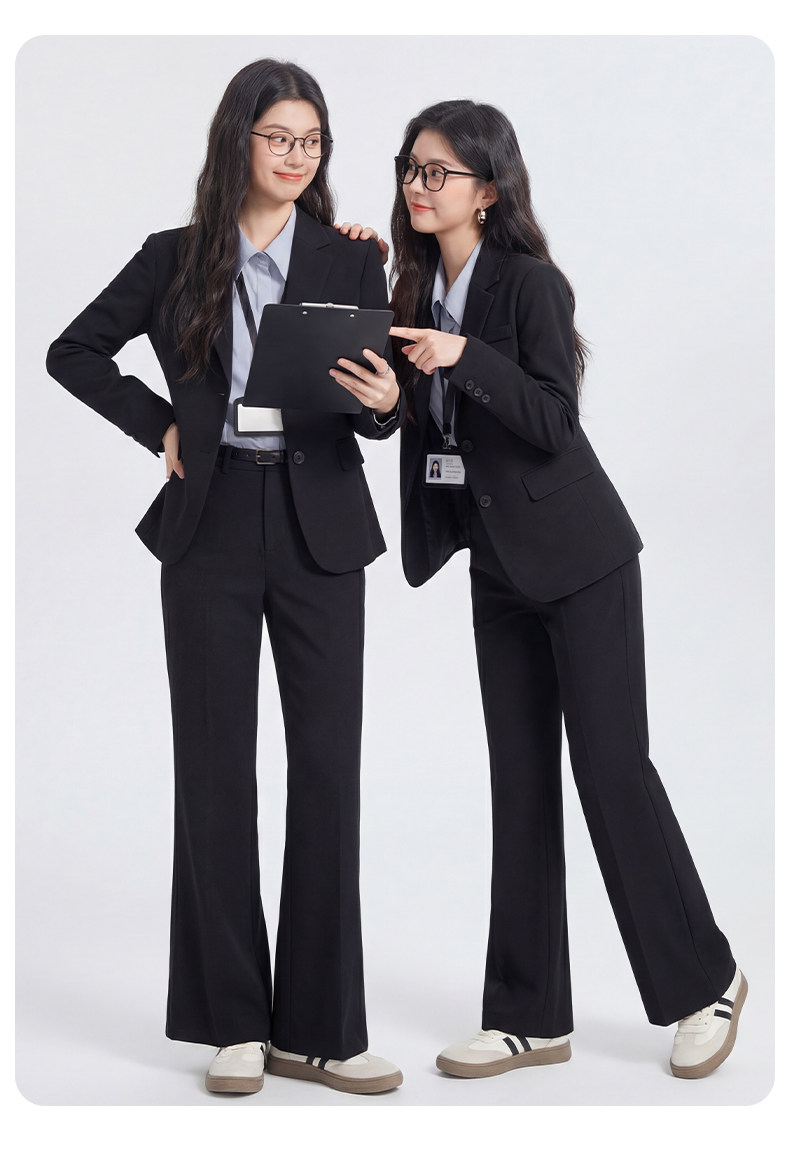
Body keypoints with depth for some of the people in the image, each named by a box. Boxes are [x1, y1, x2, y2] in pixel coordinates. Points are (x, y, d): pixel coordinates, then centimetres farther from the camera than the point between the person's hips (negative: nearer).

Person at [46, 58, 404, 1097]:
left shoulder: (351, 261, 7)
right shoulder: (177, 259, 6)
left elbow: (378, 412, 4)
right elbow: (74, 352, 14)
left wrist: (383, 402, -19)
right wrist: (159, 427, 3)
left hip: (318, 531, 0)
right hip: (212, 529, 0)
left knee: (327, 767, -1)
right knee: (217, 769, 2)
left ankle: (318, 1028, 6)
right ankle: (235, 1022, 11)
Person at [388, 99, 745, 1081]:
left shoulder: (531, 283, -13)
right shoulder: (417, 288, 8)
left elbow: (555, 423, -19)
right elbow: (413, 414, 12)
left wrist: (465, 357, -29)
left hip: (580, 558, -7)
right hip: (499, 566, 7)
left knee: (611, 767, -4)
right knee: (520, 782, 8)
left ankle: (704, 982, 14)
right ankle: (530, 1017, 14)